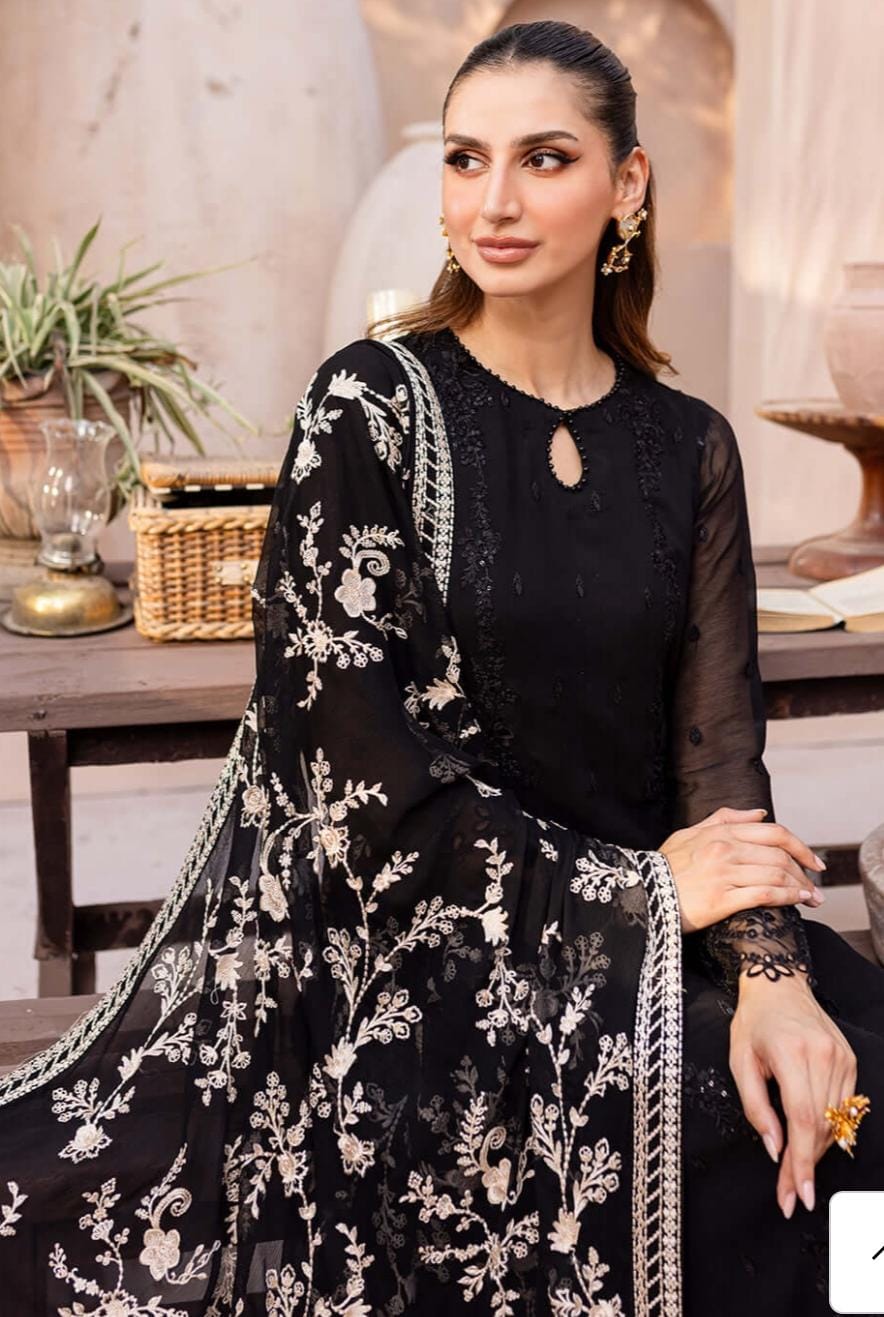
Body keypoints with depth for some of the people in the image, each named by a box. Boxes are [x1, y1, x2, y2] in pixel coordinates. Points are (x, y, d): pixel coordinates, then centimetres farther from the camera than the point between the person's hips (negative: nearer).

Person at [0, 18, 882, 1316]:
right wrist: (628, 892, -13)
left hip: (637, 913, 4)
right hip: (410, 936, -4)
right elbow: (348, 744, -11)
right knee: (705, 1128, -26)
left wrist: (771, 969, -17)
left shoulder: (686, 447, 7)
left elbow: (717, 733, 1)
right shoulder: (372, 404, -5)